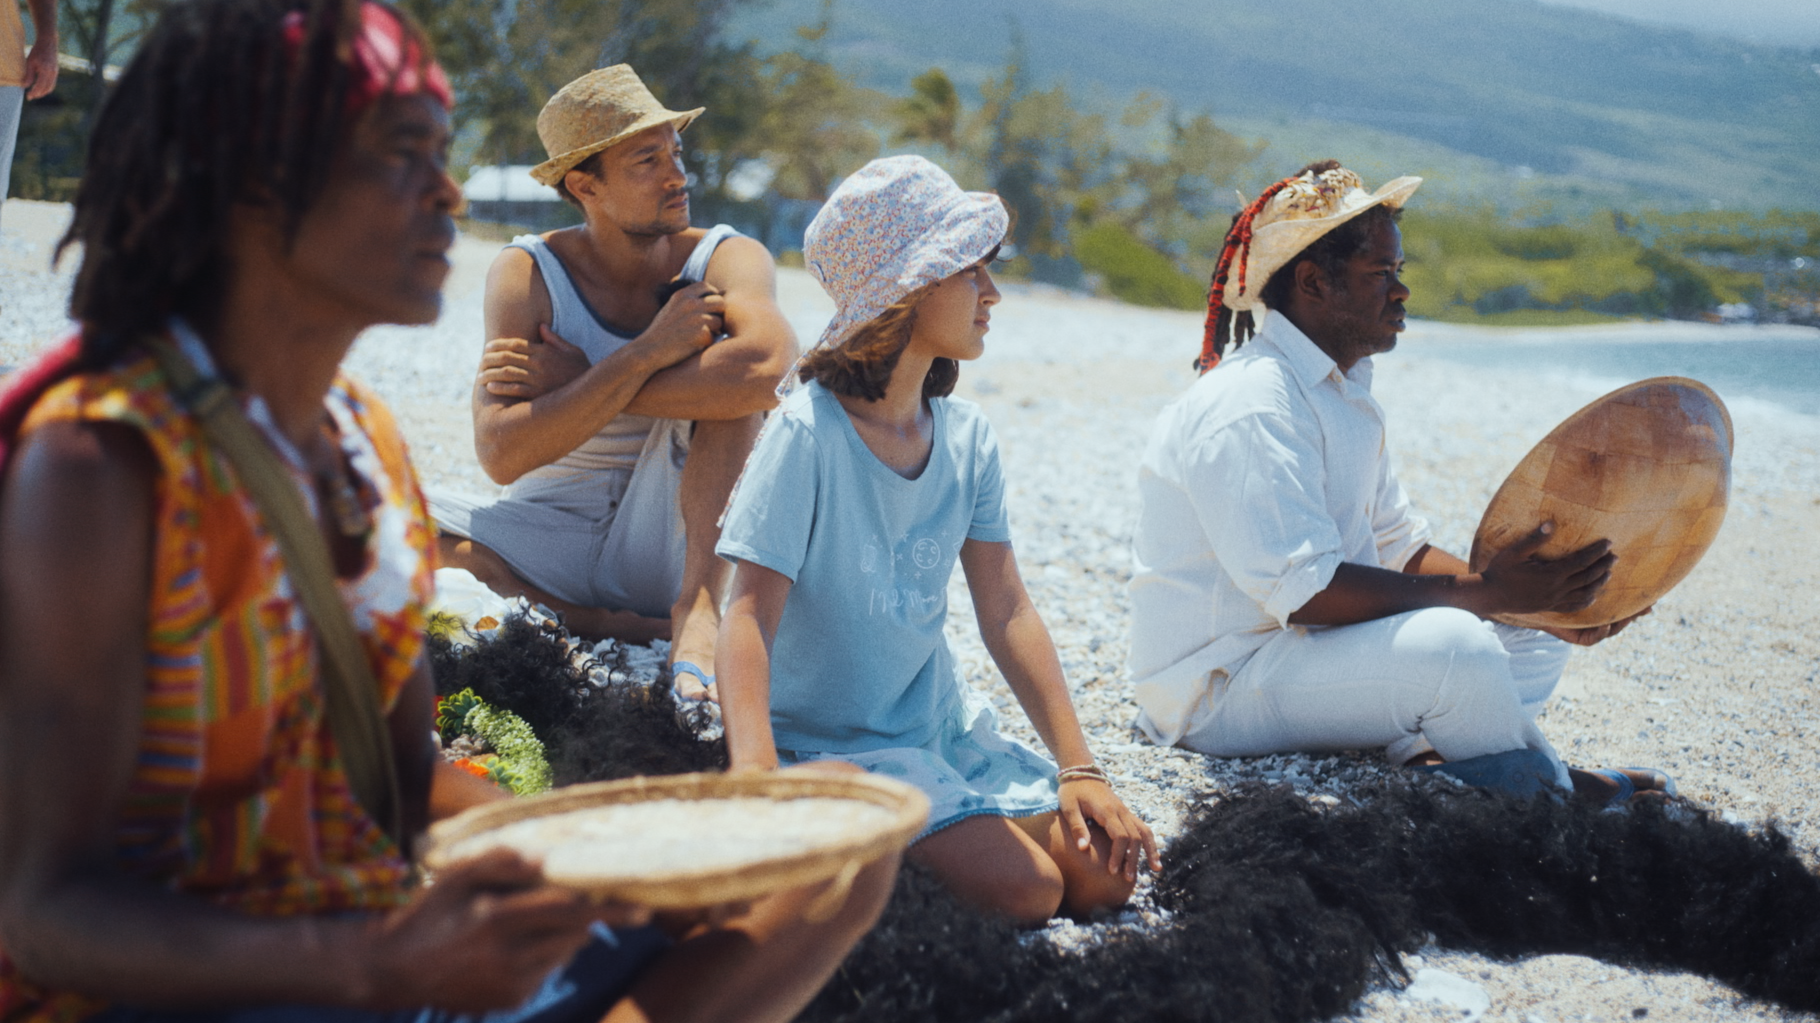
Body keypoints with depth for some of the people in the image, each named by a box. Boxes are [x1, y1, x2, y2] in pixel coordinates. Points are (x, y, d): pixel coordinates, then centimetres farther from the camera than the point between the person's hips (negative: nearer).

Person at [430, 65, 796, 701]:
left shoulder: (726, 259, -8)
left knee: (733, 363, -23)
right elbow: (501, 455, -20)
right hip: (551, 544, 1)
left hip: (667, 544, -1)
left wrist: (579, 382, -25)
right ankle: (620, 625, -19)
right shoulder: (528, 274, -7)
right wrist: (646, 354, -26)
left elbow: (771, 368, -34)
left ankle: (698, 606, -27)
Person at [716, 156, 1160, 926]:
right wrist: (757, 780, -37)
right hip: (831, 743, -7)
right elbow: (750, 617, -23)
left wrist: (1078, 769, -3)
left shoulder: (966, 435, 1)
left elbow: (1007, 613, 2)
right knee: (1025, 889, -20)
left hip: (944, 726, 7)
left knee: (1104, 876, -4)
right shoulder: (808, 433, -19)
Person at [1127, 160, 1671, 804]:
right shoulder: (1250, 407, -21)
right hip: (1217, 693, -11)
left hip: (1302, 649, 11)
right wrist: (1485, 594, -27)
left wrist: (1536, 597, -1)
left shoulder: (1343, 390, 14)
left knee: (1535, 640, 10)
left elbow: (1397, 544, 14)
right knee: (1453, 644, -31)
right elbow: (1303, 591, -28)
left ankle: (1424, 762, -14)